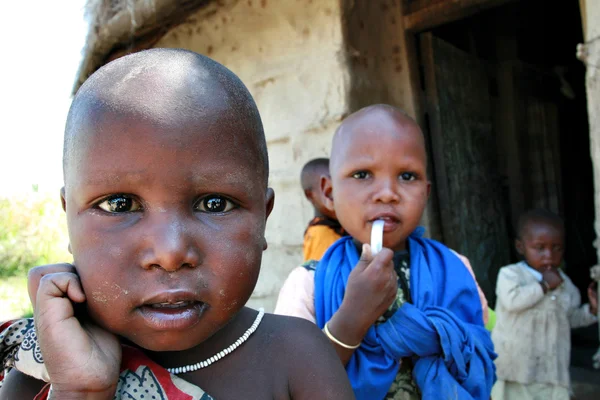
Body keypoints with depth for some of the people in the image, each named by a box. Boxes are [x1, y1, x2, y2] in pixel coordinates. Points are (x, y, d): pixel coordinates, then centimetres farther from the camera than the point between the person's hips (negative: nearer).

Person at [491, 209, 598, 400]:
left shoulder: (565, 284, 8)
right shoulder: (510, 274, -10)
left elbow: (570, 318, 20)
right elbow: (512, 300, -28)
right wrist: (544, 285, -20)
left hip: (551, 370, 4)